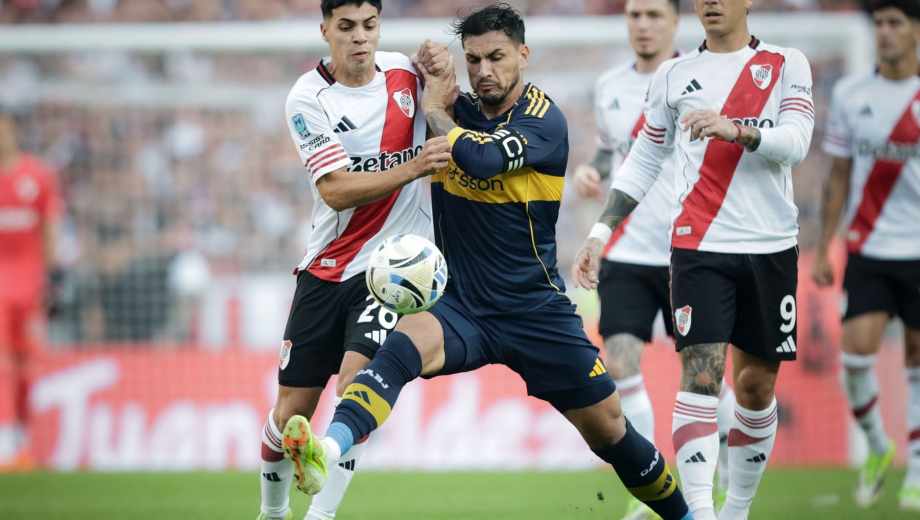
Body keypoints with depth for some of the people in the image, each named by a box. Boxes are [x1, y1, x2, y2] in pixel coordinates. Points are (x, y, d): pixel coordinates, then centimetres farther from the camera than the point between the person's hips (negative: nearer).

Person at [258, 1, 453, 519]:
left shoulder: (406, 71, 1)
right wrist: (412, 168, -33)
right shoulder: (308, 98, -9)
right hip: (327, 269, 0)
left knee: (356, 380, -21)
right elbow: (335, 190, -18)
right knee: (294, 405, 3)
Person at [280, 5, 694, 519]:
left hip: (538, 313, -2)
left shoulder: (543, 119, -12)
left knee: (610, 431, 5)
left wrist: (436, 109, -13)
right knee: (405, 343, -31)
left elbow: (480, 159, -29)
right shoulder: (458, 108, 3)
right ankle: (328, 451, -54)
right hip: (464, 309, 2)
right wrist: (426, 68, -1)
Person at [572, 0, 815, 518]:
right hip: (700, 247, 0)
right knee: (701, 375, -15)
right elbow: (642, 164, 15)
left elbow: (794, 143, -10)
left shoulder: (787, 64, 4)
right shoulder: (674, 75, 10)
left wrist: (735, 129, -28)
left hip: (771, 248, 0)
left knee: (757, 385, 8)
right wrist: (601, 231, 6)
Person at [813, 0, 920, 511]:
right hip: (868, 251, 1)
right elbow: (838, 177, 10)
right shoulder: (849, 95, 4)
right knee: (857, 350, -12)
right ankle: (876, 447, 12)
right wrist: (822, 249, 7)